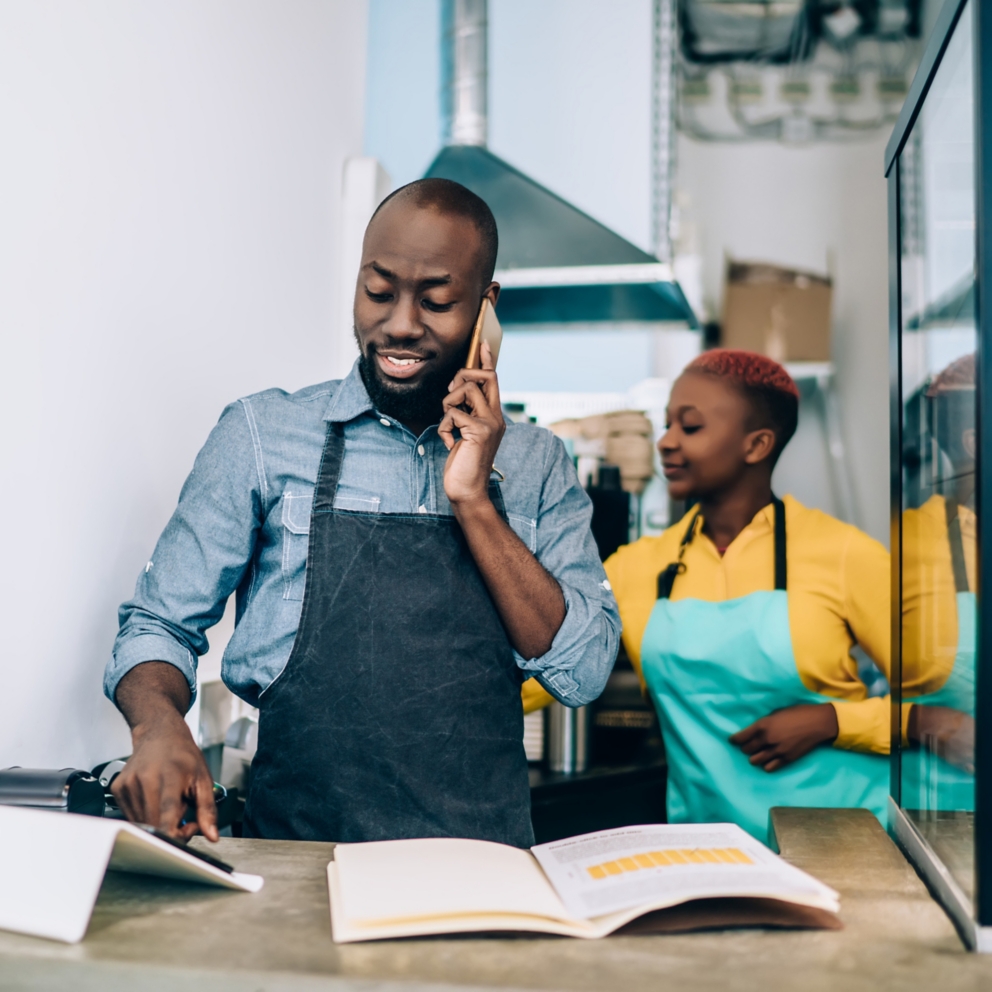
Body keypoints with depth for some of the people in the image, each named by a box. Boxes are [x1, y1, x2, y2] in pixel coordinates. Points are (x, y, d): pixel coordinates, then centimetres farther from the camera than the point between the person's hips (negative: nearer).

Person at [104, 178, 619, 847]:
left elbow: (585, 672, 1)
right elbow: (161, 624, 7)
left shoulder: (539, 464, 9)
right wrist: (160, 725, -14)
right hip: (301, 856, -1)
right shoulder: (264, 435, 4)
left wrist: (473, 502, -7)